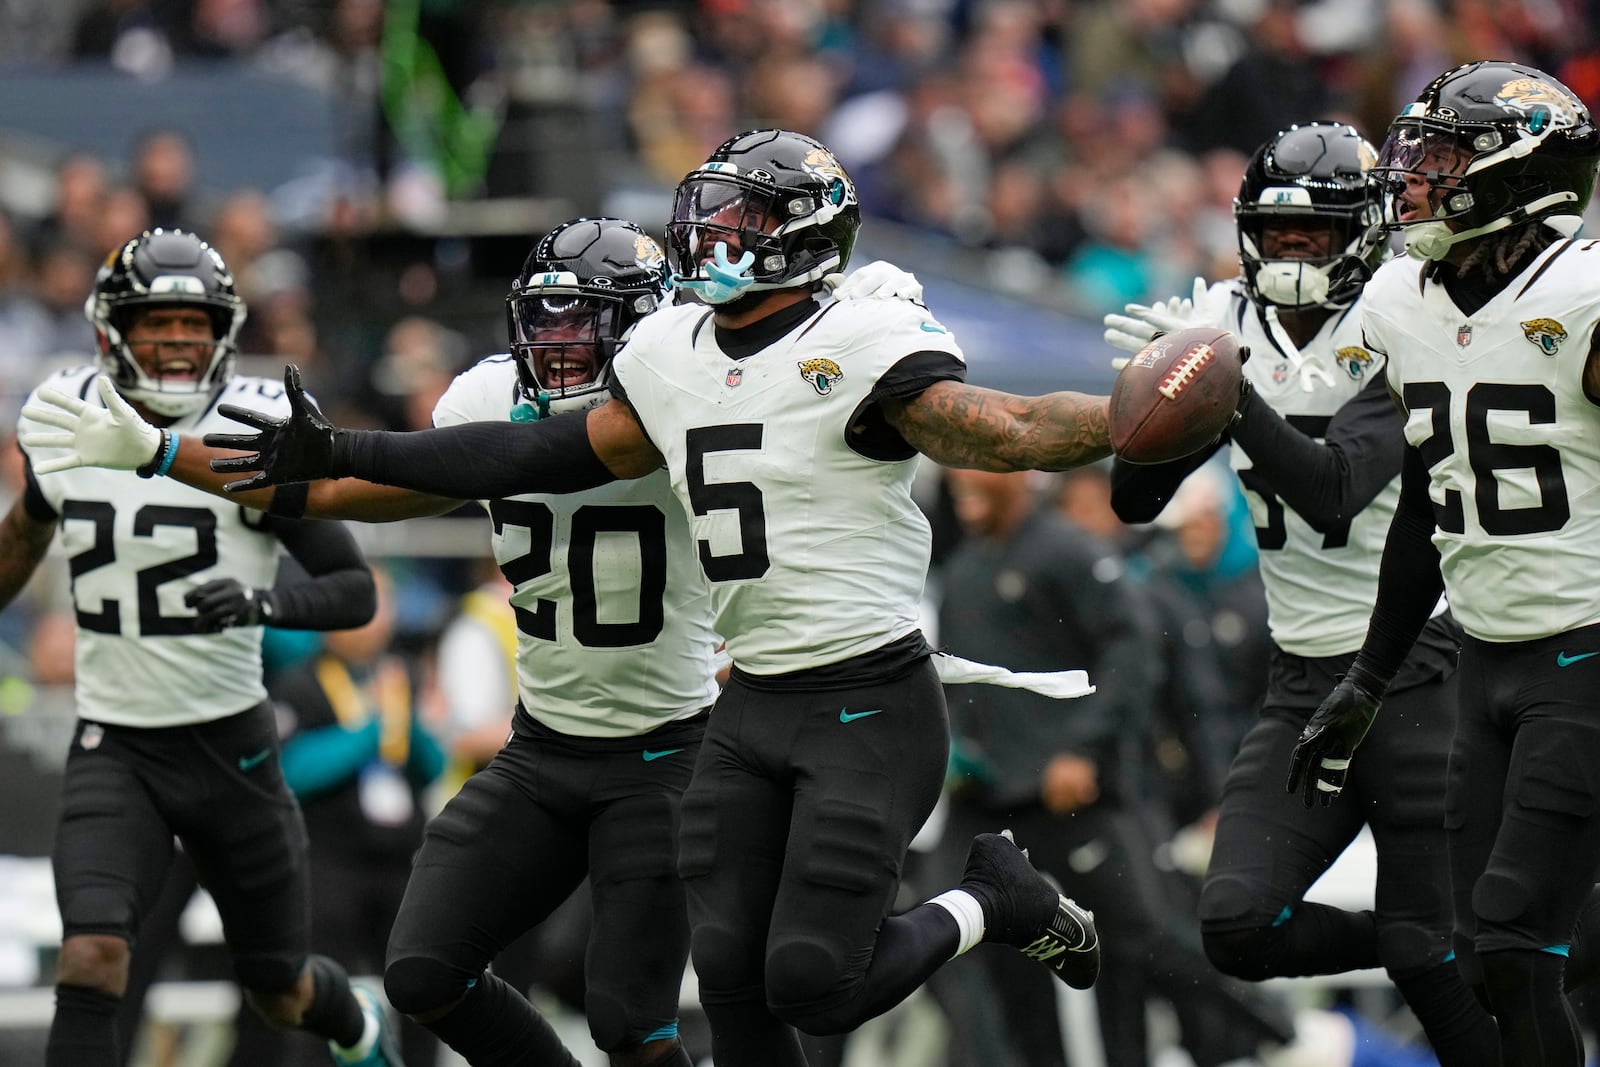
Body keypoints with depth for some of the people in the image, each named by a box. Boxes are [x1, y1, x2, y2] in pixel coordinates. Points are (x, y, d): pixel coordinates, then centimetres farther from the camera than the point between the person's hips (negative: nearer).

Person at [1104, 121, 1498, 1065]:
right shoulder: (1231, 325, 4)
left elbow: (1331, 492, -26)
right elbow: (1136, 500, 3)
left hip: (1415, 668, -6)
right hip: (1303, 684, 6)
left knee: (1428, 953, -7)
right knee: (1238, 926, -9)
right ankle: (1433, 947, 15)